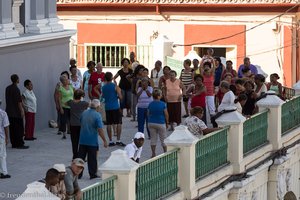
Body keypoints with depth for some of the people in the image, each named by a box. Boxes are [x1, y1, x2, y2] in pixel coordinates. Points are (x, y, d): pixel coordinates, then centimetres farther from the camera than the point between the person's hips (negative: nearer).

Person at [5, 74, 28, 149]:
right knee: (19, 128, -3)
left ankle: (14, 143, 12)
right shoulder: (16, 89, -16)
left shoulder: (7, 89, 9)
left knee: (12, 128, 10)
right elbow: (19, 101, -18)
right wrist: (21, 111, -13)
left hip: (9, 112, 8)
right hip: (16, 112, -8)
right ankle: (20, 144, -3)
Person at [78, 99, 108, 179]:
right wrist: (104, 141, -13)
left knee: (80, 157, 10)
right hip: (92, 141, -5)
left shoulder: (84, 113, 4)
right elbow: (100, 130, -18)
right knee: (92, 158, 4)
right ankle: (93, 174, 10)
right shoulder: (97, 115, -14)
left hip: (82, 140, 5)